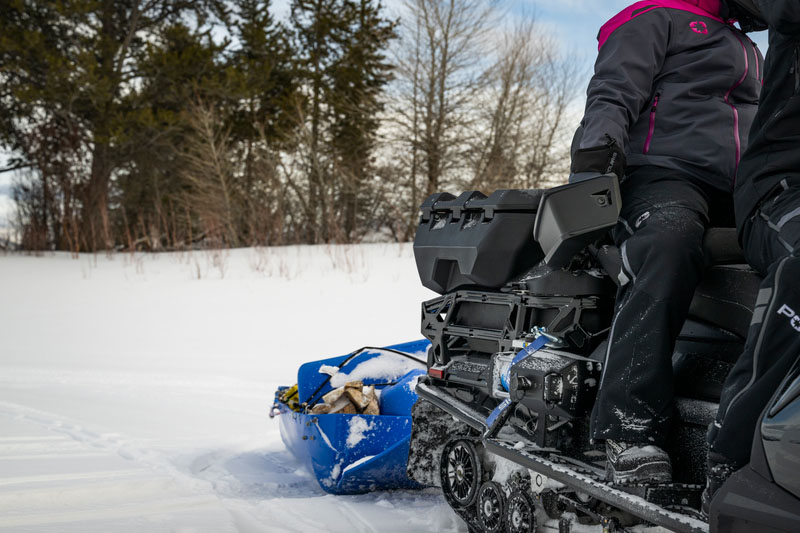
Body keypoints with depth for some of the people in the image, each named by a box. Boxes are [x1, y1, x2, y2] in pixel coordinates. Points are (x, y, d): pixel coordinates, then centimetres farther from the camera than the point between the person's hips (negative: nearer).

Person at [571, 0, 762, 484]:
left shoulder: (748, 50, 35)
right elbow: (613, 92, -1)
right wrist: (596, 149, -18)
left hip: (739, 196, 8)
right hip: (664, 174, -8)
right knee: (669, 248, -40)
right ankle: (633, 430, -47)